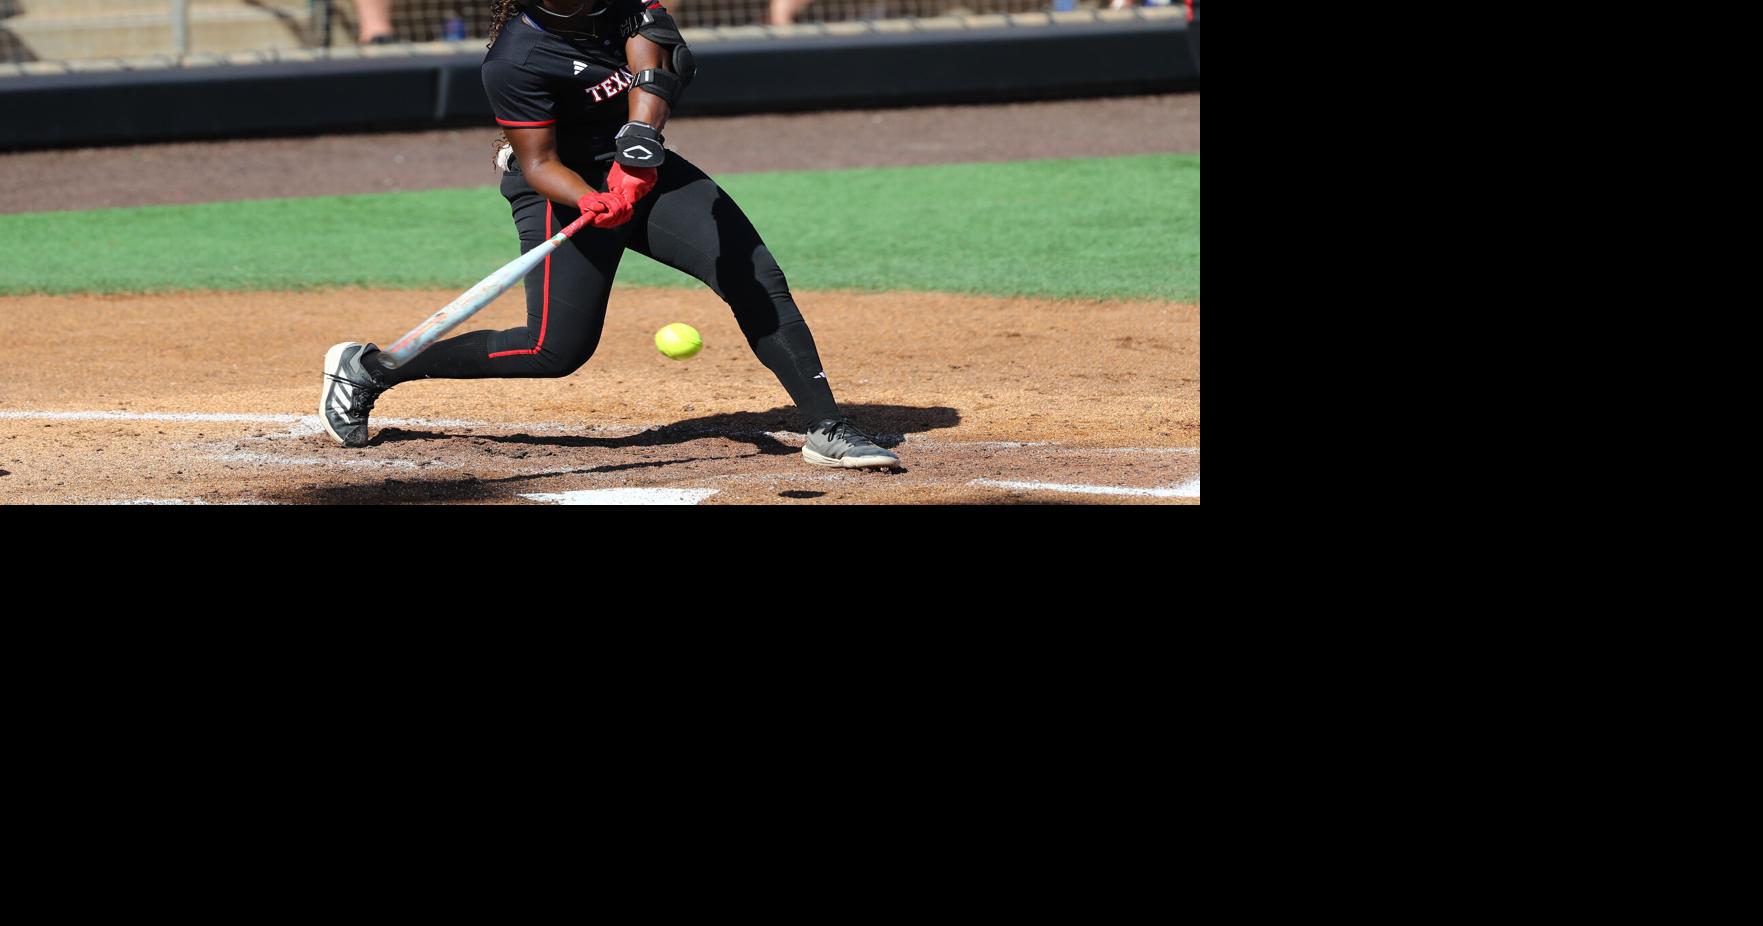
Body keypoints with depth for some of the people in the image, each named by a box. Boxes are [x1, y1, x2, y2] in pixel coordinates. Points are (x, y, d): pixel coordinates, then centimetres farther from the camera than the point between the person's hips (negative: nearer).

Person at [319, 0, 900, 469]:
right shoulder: (515, 62, -24)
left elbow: (652, 62, -24)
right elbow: (540, 163, -21)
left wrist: (640, 142, -40)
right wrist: (591, 204, -41)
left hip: (643, 167, 6)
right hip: (568, 187, -6)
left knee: (757, 279, -8)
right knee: (558, 348, -11)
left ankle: (827, 431, -5)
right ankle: (367, 370, 3)